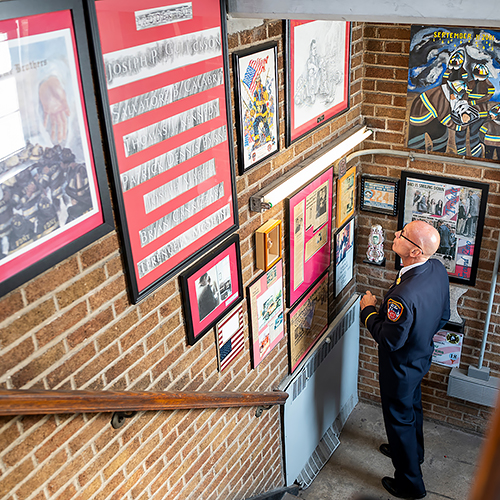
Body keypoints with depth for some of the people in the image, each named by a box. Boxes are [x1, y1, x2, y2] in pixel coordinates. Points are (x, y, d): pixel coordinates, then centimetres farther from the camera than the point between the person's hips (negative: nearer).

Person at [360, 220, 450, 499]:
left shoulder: (405, 294, -42)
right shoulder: (438, 269, -14)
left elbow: (390, 339, -29)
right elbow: (443, 316, 1)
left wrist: (369, 310, -15)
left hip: (401, 366, -8)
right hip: (422, 356, 8)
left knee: (399, 418, 13)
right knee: (413, 405, 31)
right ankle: (414, 451, 57)